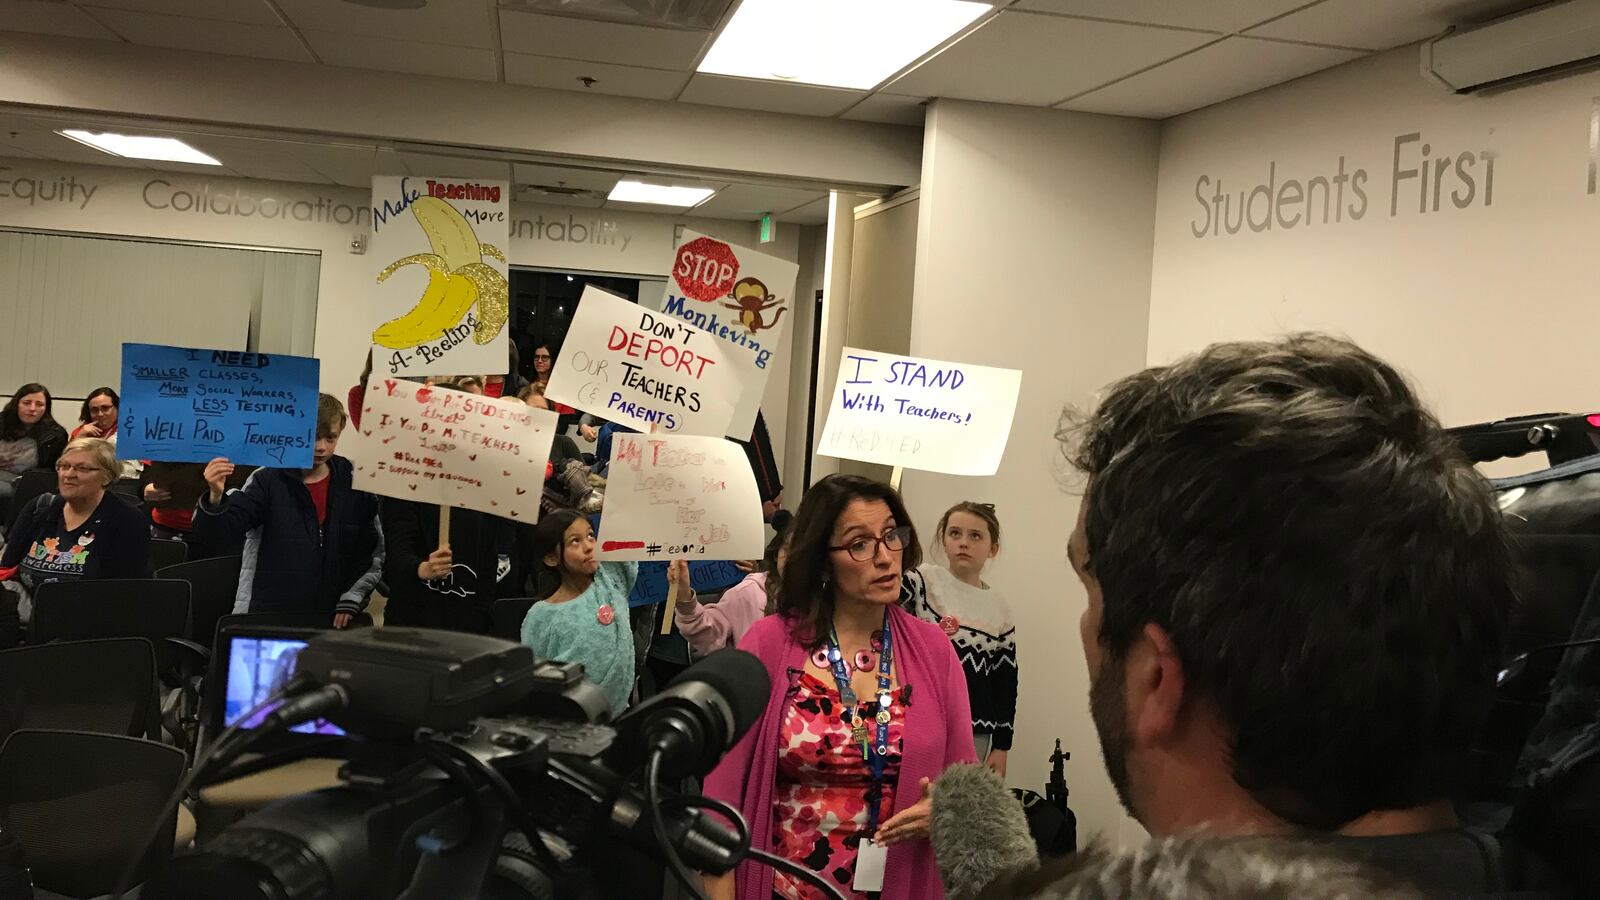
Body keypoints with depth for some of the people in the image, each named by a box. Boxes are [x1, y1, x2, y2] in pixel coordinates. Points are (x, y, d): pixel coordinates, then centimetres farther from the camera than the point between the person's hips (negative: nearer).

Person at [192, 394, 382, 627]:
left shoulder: (355, 485, 3)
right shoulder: (268, 481, -2)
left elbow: (374, 552, 9)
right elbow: (213, 532, -9)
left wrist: (351, 601, 0)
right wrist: (215, 497, -28)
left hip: (333, 622, 1)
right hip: (269, 619, -1)